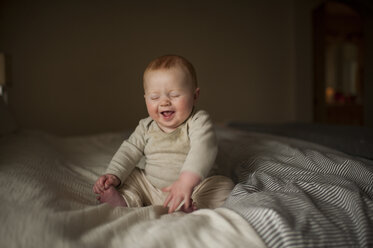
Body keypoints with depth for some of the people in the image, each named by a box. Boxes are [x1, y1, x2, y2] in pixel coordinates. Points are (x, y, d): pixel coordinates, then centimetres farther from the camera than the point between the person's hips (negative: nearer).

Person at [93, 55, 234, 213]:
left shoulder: (198, 121, -15)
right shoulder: (146, 127, 2)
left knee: (224, 186, -25)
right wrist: (114, 175, -15)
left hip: (194, 188, -4)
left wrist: (187, 181, -47)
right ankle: (126, 201, -27)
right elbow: (129, 151, 4)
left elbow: (202, 150, -31)